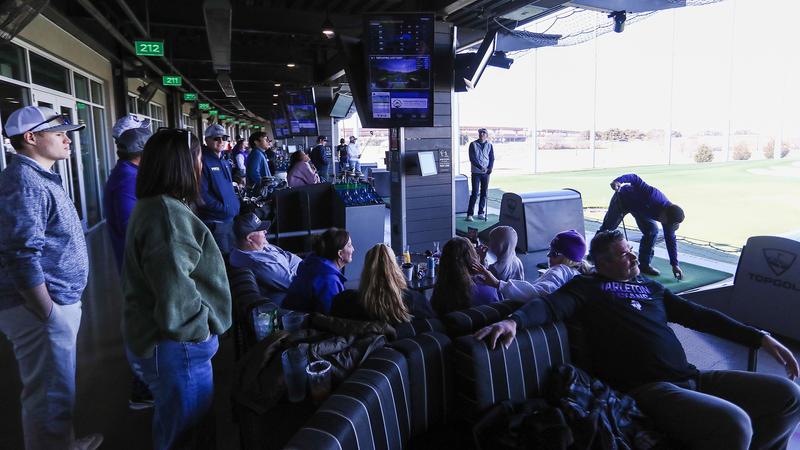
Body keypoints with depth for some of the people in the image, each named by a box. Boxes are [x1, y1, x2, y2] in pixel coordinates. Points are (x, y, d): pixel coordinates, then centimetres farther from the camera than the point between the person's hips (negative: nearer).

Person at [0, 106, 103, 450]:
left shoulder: (40, 176, 15)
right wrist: (48, 316, -21)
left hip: (58, 302, 11)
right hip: (42, 307, -11)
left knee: (57, 389, 24)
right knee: (52, 395, 1)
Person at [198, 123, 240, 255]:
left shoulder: (224, 163, 15)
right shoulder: (203, 162, -13)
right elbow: (202, 195, -21)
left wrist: (236, 202, 11)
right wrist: (224, 208, -20)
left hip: (231, 219, 9)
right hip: (215, 223, -9)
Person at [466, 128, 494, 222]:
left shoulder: (489, 145, 7)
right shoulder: (473, 144, -1)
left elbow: (492, 158, 8)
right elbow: (472, 158, -8)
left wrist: (490, 168, -8)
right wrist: (481, 167, -18)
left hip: (486, 172, 3)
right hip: (476, 172, -3)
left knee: (484, 193, 7)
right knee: (475, 193, -9)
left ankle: (481, 213, 16)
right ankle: (469, 214, -6)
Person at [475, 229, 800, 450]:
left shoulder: (650, 287, 23)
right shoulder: (588, 286, 3)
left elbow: (699, 316, 26)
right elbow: (551, 305, -13)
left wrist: (759, 338, 22)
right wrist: (514, 320, -34)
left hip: (689, 377, 8)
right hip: (647, 388, -7)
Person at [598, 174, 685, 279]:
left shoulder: (669, 216, -20)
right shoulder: (654, 196, -42)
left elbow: (671, 239, -10)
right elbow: (635, 178, -38)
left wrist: (675, 264, -10)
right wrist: (618, 181, -54)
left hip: (639, 206, 5)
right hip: (623, 198, -5)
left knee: (652, 231, -9)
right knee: (608, 227, 3)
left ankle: (645, 264, 3)